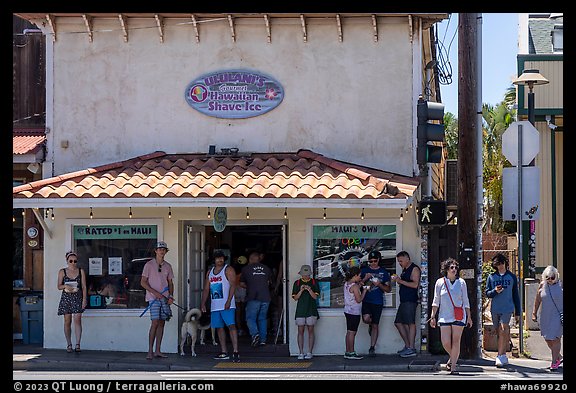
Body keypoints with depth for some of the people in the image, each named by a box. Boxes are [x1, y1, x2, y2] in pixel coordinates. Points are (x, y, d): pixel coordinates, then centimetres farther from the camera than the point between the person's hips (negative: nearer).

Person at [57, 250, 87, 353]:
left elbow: (84, 286, 5)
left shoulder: (81, 271, 7)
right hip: (66, 297, 1)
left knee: (77, 320, -11)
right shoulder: (62, 272, 7)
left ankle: (77, 344, -12)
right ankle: (69, 344, 9)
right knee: (67, 321, 2)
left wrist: (84, 299, -4)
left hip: (77, 297, -1)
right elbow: (59, 286, 5)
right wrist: (65, 286, -18)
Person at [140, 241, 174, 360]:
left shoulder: (168, 266, 12)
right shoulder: (149, 265, -2)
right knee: (155, 322, -12)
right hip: (153, 298, -5)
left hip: (165, 298, 5)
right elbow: (143, 282, -4)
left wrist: (171, 296, 1)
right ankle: (150, 351, -9)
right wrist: (155, 292, -15)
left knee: (161, 323, 5)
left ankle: (157, 351, 9)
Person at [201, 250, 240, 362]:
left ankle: (235, 352, -20)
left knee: (231, 326, -15)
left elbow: (233, 285, -11)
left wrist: (228, 301, -21)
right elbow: (206, 289, 18)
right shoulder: (210, 272, 17)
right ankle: (224, 352, 13)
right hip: (215, 305, 7)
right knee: (219, 328, 8)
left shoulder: (228, 270, -2)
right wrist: (203, 303, 8)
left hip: (226, 305, -7)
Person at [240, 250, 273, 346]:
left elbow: (242, 284, 10)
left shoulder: (246, 268, 2)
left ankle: (255, 334, -23)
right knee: (262, 318, 12)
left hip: (253, 298, -4)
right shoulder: (266, 268, 12)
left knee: (250, 318, 1)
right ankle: (263, 340, 9)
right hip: (265, 297, 4)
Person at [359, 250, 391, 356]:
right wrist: (365, 279, -11)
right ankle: (370, 325, 13)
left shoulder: (384, 272, 8)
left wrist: (379, 285, -10)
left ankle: (372, 348, 10)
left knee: (375, 325, 2)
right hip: (366, 300, 0)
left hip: (378, 302, 0)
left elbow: (388, 289, 9)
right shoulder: (364, 270, 8)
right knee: (366, 319, -24)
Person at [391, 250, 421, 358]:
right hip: (404, 300, 10)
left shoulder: (414, 269, -7)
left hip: (411, 300, -10)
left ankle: (411, 348, -11)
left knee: (411, 323, -10)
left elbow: (415, 284, -17)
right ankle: (407, 346, 16)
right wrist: (397, 280, 9)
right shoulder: (404, 270, 21)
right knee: (398, 323, 10)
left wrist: (401, 281, -17)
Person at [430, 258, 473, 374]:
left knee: (456, 341, -3)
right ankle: (453, 358, 26)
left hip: (459, 317, 0)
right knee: (445, 343, -4)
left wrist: (469, 317, 9)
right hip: (444, 317, 0)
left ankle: (453, 367, 2)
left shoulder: (461, 282, 5)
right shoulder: (440, 282, 4)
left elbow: (465, 301, 10)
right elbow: (436, 301, 8)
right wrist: (433, 316, 4)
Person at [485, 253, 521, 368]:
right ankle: (503, 356, 19)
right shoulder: (491, 277, 7)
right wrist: (495, 291, -15)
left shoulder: (512, 277, 7)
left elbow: (515, 295, 11)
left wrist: (518, 312, 10)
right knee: (499, 333, 9)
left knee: (503, 330, -15)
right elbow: (487, 293, 8)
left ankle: (500, 356, -17)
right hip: (495, 309, 2)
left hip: (507, 308, -2)